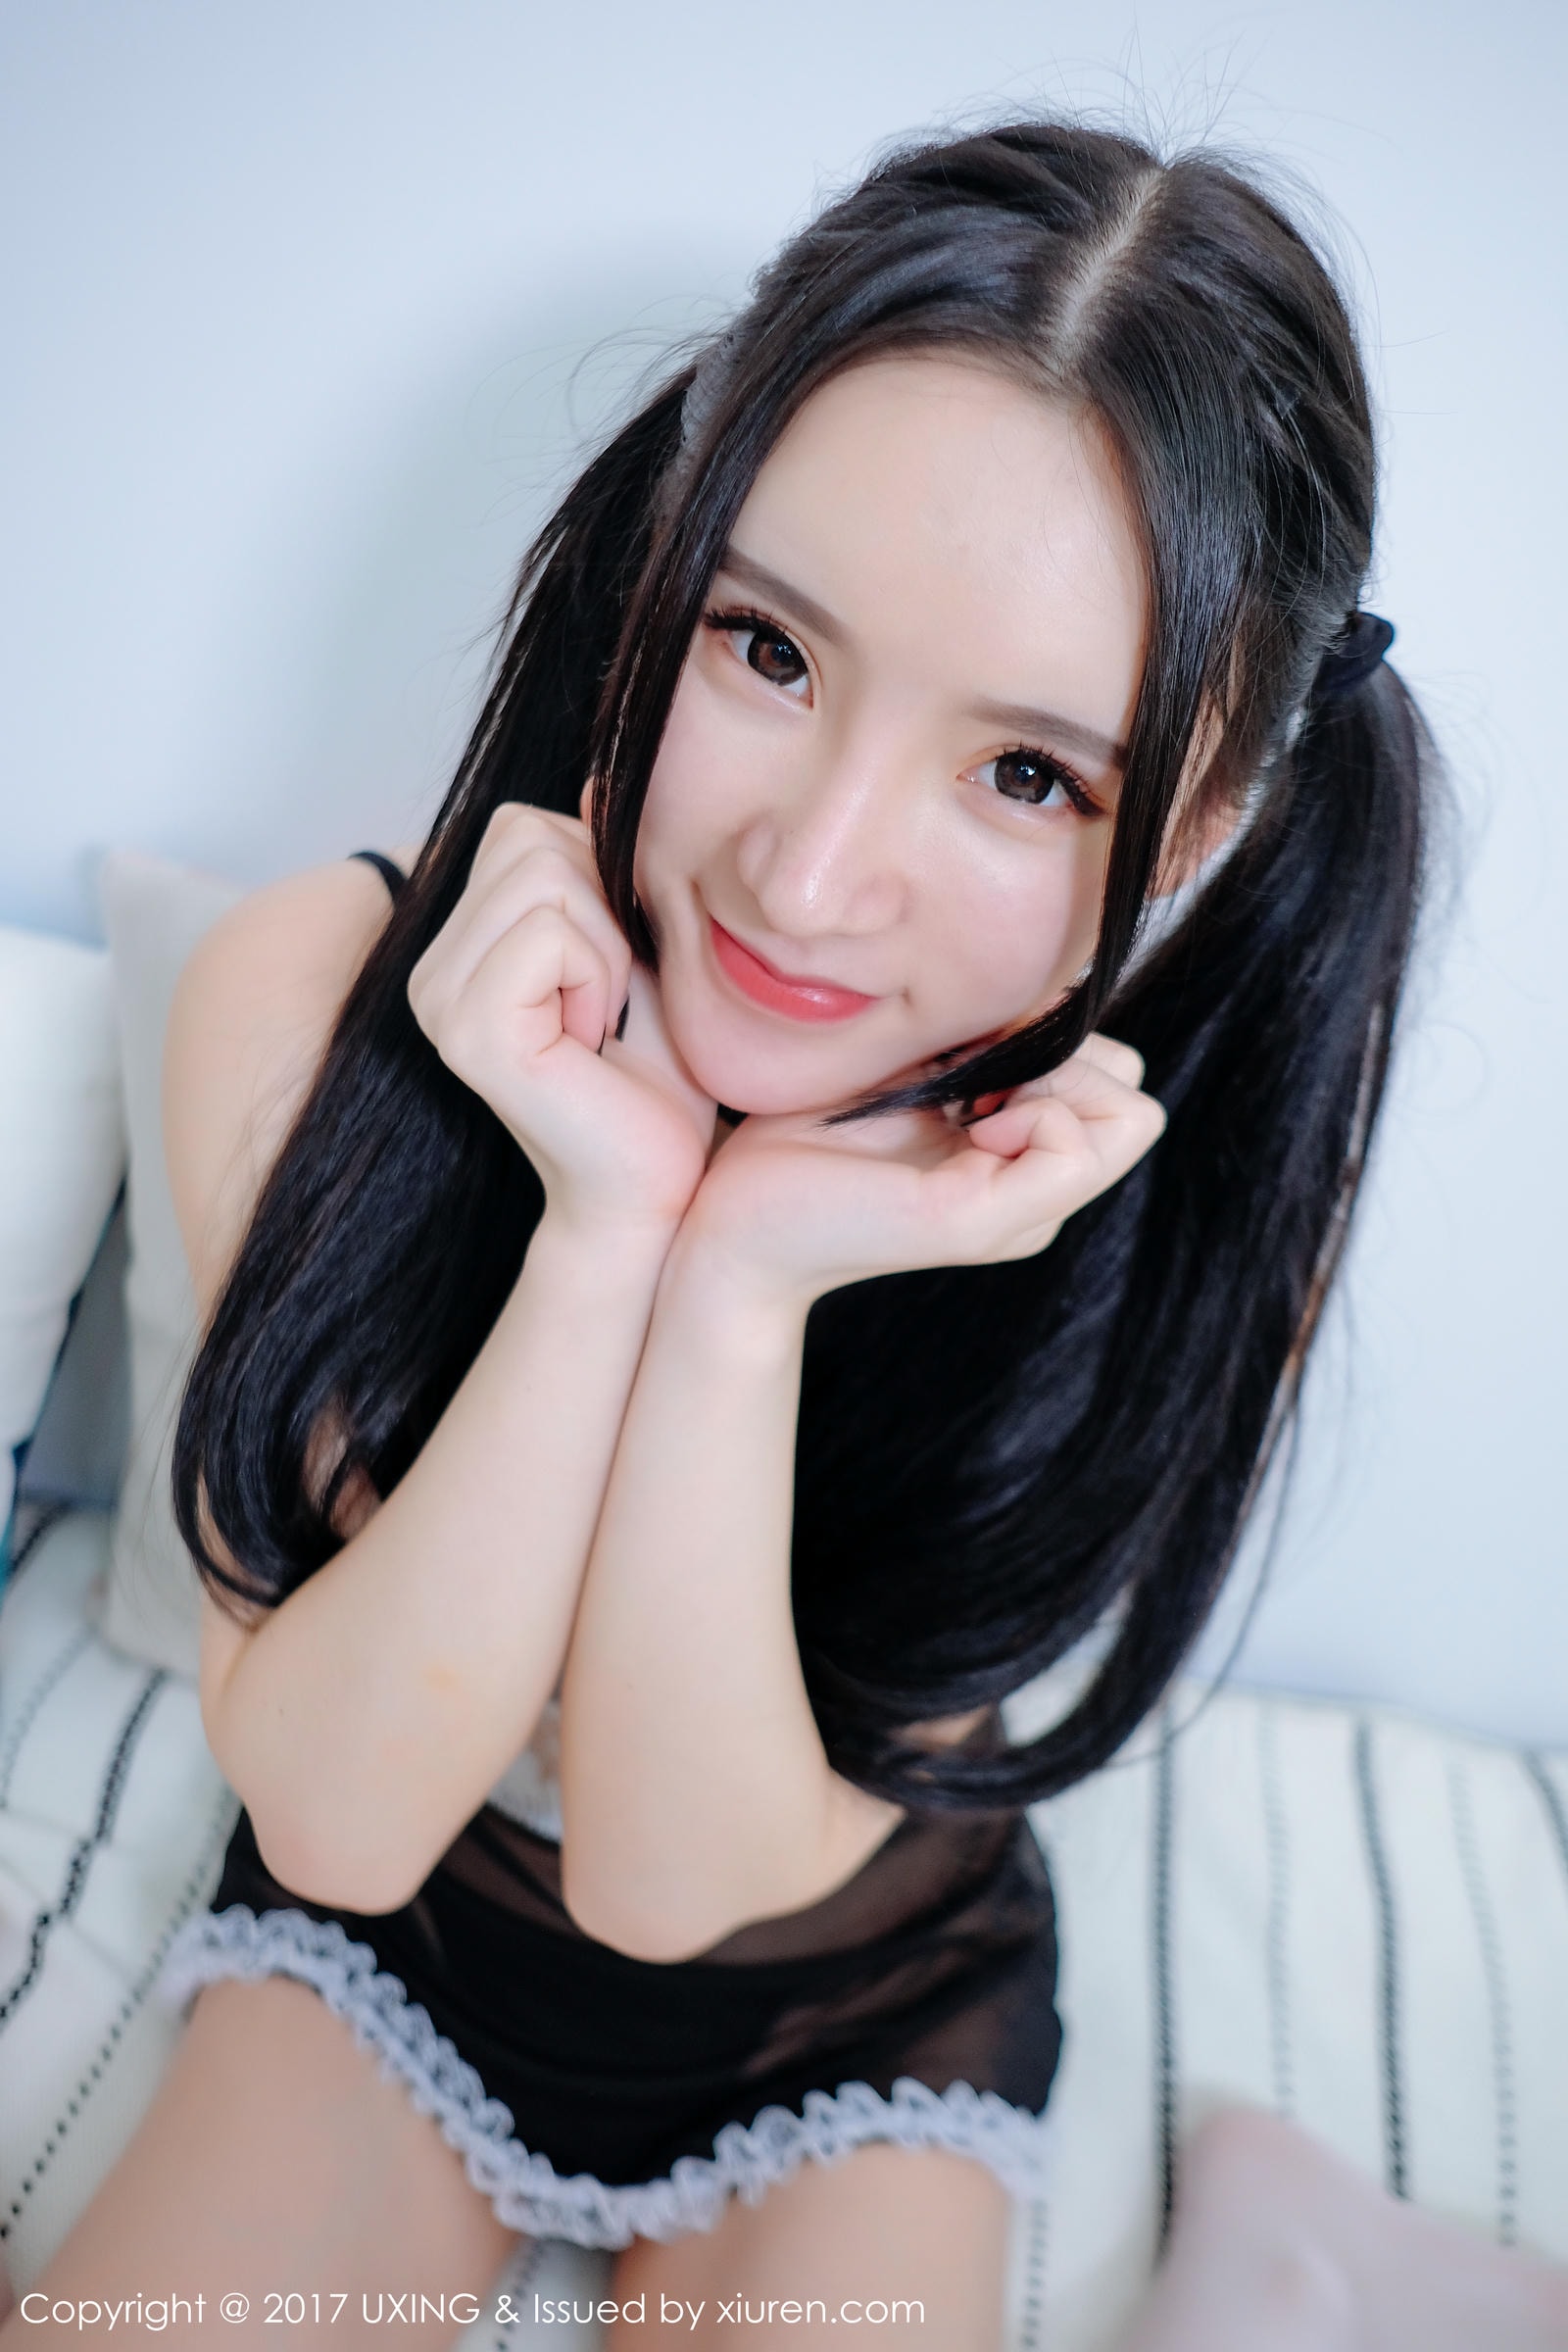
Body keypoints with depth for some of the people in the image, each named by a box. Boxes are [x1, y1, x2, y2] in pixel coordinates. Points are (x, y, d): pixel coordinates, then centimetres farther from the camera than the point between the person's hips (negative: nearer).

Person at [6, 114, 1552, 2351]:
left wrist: (744, 1301, -38)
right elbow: (336, 1810, -23)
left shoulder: (1191, 1194, -24)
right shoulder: (310, 990, -24)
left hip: (852, 2017, 1)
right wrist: (602, 1228, -36)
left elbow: (679, 1876, -23)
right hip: (384, 1930, 0)